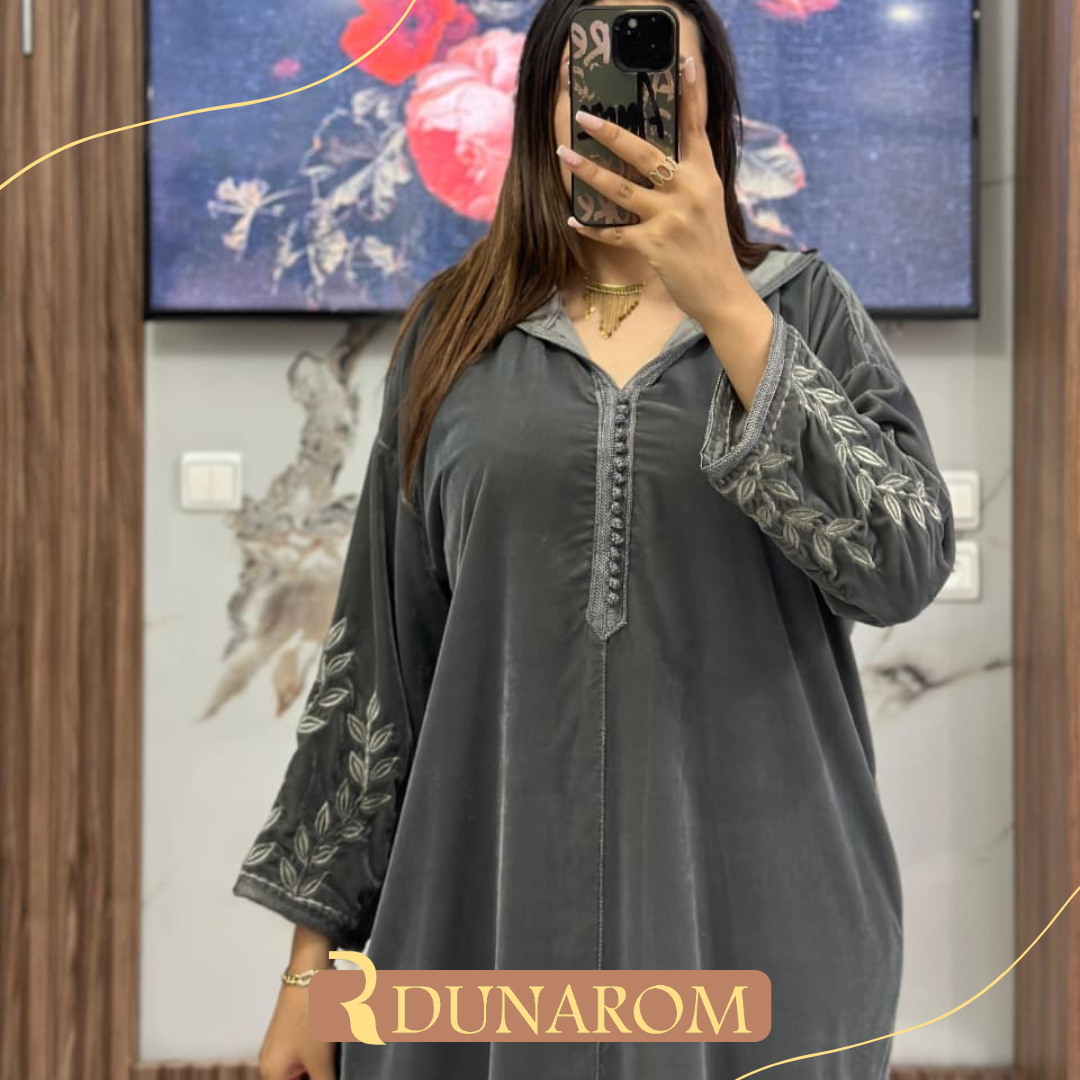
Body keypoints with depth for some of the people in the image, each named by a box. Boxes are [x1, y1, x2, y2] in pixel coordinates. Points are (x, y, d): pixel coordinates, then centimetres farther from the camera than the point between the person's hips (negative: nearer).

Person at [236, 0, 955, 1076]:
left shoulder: (803, 307, 2)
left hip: (757, 931, 0)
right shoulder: (456, 331, 5)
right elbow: (377, 656, 6)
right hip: (490, 917, 1)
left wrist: (724, 305, -20)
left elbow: (904, 568, -13)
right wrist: (312, 961, 5)